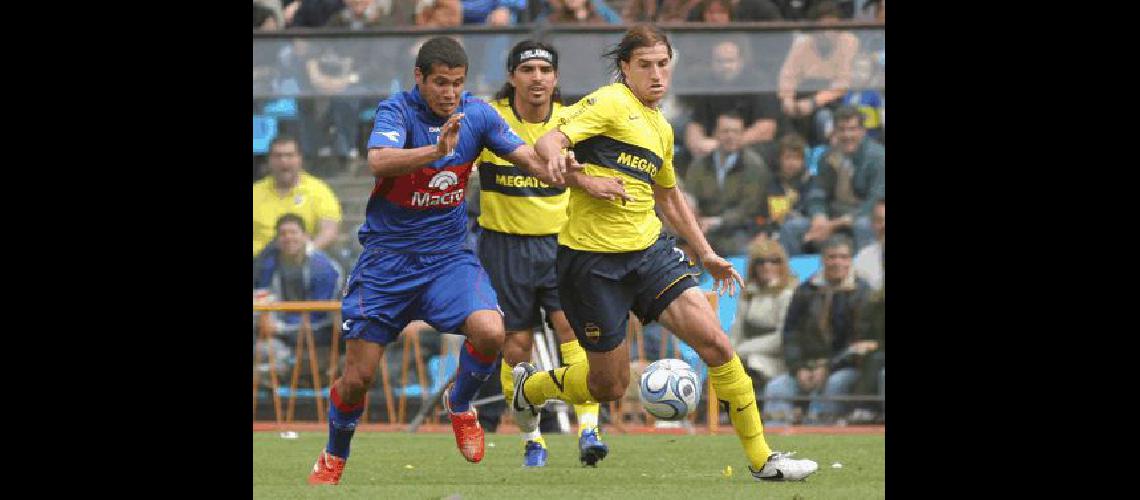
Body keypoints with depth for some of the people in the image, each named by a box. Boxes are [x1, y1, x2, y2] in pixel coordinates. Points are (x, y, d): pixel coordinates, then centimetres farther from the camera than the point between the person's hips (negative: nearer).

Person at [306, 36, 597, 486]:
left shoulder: (477, 113, -3)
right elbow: (378, 161, -35)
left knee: (490, 332, -24)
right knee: (358, 376, -2)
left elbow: (529, 158, -6)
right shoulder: (397, 111, -15)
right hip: (387, 257, -3)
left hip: (448, 254, 3)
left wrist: (562, 174, -28)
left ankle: (459, 404, 7)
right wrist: (437, 150, -50)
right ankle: (333, 458, 26)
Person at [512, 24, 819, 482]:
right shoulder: (610, 103, -7)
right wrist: (559, 157, -43)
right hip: (593, 257, -6)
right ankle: (528, 385, 34)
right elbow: (549, 141, -20)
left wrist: (706, 254, 31)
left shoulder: (661, 128, 17)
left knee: (715, 343, -10)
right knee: (609, 385, 2)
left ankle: (761, 460, -2)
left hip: (649, 250, 6)